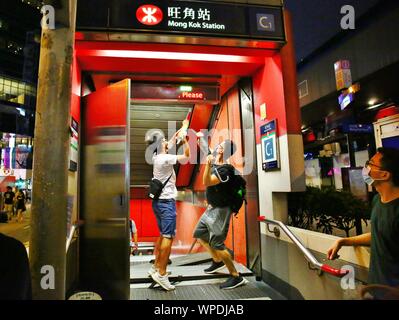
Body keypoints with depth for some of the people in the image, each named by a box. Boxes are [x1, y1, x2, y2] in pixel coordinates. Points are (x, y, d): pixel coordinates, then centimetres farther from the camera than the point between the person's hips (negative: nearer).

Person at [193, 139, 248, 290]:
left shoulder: (225, 170, -24)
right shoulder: (215, 163, 2)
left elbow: (206, 182, -30)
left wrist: (208, 164, -38)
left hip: (220, 210, -10)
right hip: (211, 208, 10)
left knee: (216, 243, -8)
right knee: (199, 234, 20)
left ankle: (236, 277, 5)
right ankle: (217, 261, 35)